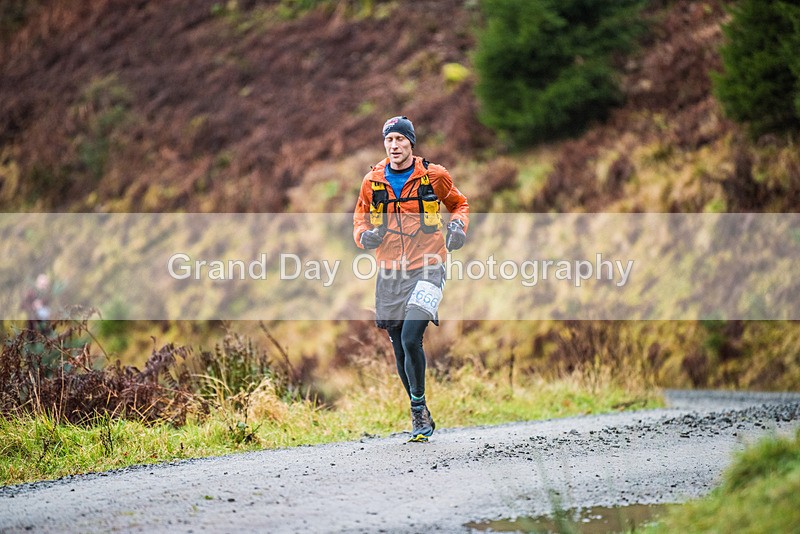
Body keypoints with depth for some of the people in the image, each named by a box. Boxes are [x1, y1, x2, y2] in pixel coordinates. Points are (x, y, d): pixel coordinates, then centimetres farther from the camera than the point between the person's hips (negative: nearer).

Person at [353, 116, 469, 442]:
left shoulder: (433, 176, 0)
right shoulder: (373, 181, 6)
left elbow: (459, 204, 16)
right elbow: (361, 217, 19)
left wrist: (458, 225, -5)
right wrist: (364, 235, -2)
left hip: (427, 268, -4)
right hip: (390, 272, 4)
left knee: (411, 338, -20)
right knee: (399, 348, 7)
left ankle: (419, 407, -3)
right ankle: (421, 417, 21)